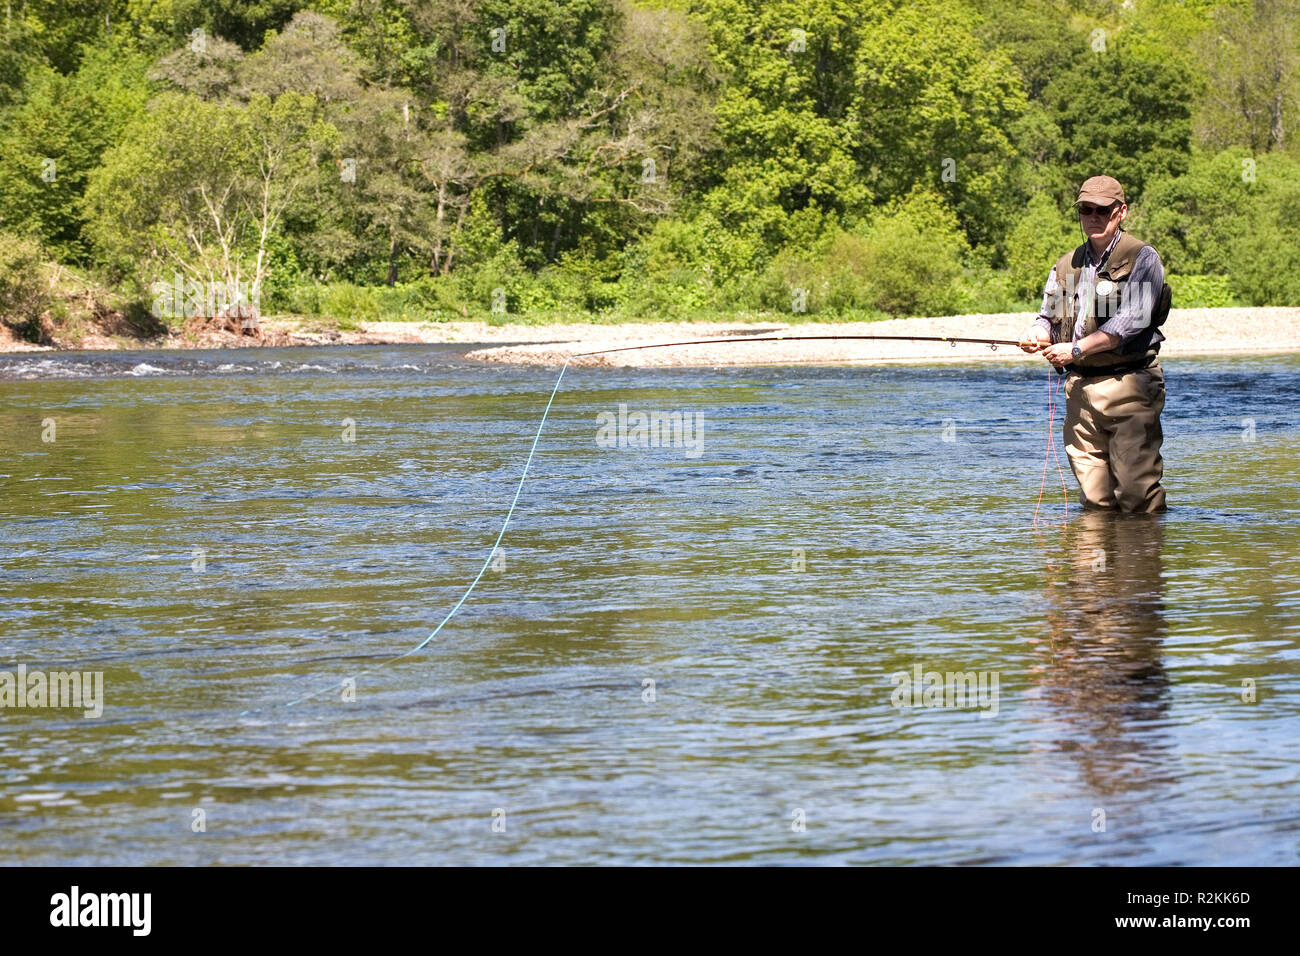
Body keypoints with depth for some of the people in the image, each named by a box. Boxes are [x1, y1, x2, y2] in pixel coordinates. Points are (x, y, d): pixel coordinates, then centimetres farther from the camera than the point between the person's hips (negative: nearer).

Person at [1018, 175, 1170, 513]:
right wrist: (1037, 334, -8)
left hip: (1128, 386, -6)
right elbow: (1048, 317, 18)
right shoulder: (1067, 265, 18)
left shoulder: (1142, 258, -1)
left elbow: (1132, 320, -13)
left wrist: (1075, 349, -15)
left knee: (1136, 492, -12)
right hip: (1080, 389, 6)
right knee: (1094, 500, 5)